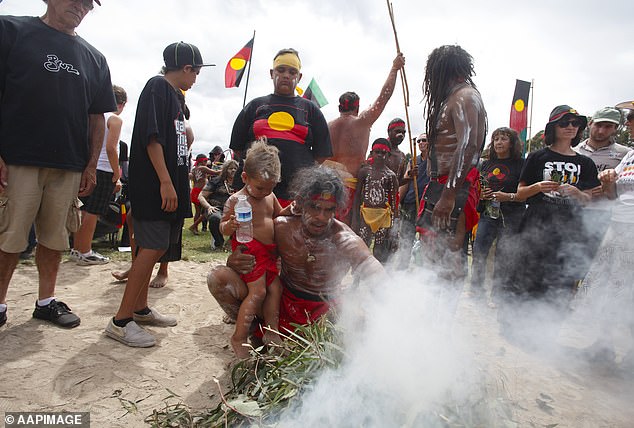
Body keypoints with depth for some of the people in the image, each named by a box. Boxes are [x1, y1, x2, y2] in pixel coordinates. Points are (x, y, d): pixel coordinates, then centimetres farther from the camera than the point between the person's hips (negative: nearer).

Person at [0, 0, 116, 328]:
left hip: (70, 167, 3)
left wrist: (92, 165, 7)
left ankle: (46, 301, 22)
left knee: (54, 238, 10)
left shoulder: (94, 58, 15)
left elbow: (97, 116, 14)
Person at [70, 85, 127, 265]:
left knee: (83, 211, 14)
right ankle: (85, 253, 4)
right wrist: (117, 176, -12)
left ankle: (76, 249, 22)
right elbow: (110, 149, -15)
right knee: (92, 213, -3)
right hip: (103, 170, -7)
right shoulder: (115, 119, -6)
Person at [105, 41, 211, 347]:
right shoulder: (157, 87, -7)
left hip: (169, 184, 9)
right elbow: (151, 137, -17)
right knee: (152, 247, -11)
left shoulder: (175, 95, 20)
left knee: (155, 248, 12)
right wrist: (165, 182, -23)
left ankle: (140, 308, 23)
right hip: (154, 184, -9)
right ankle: (121, 320, -4)